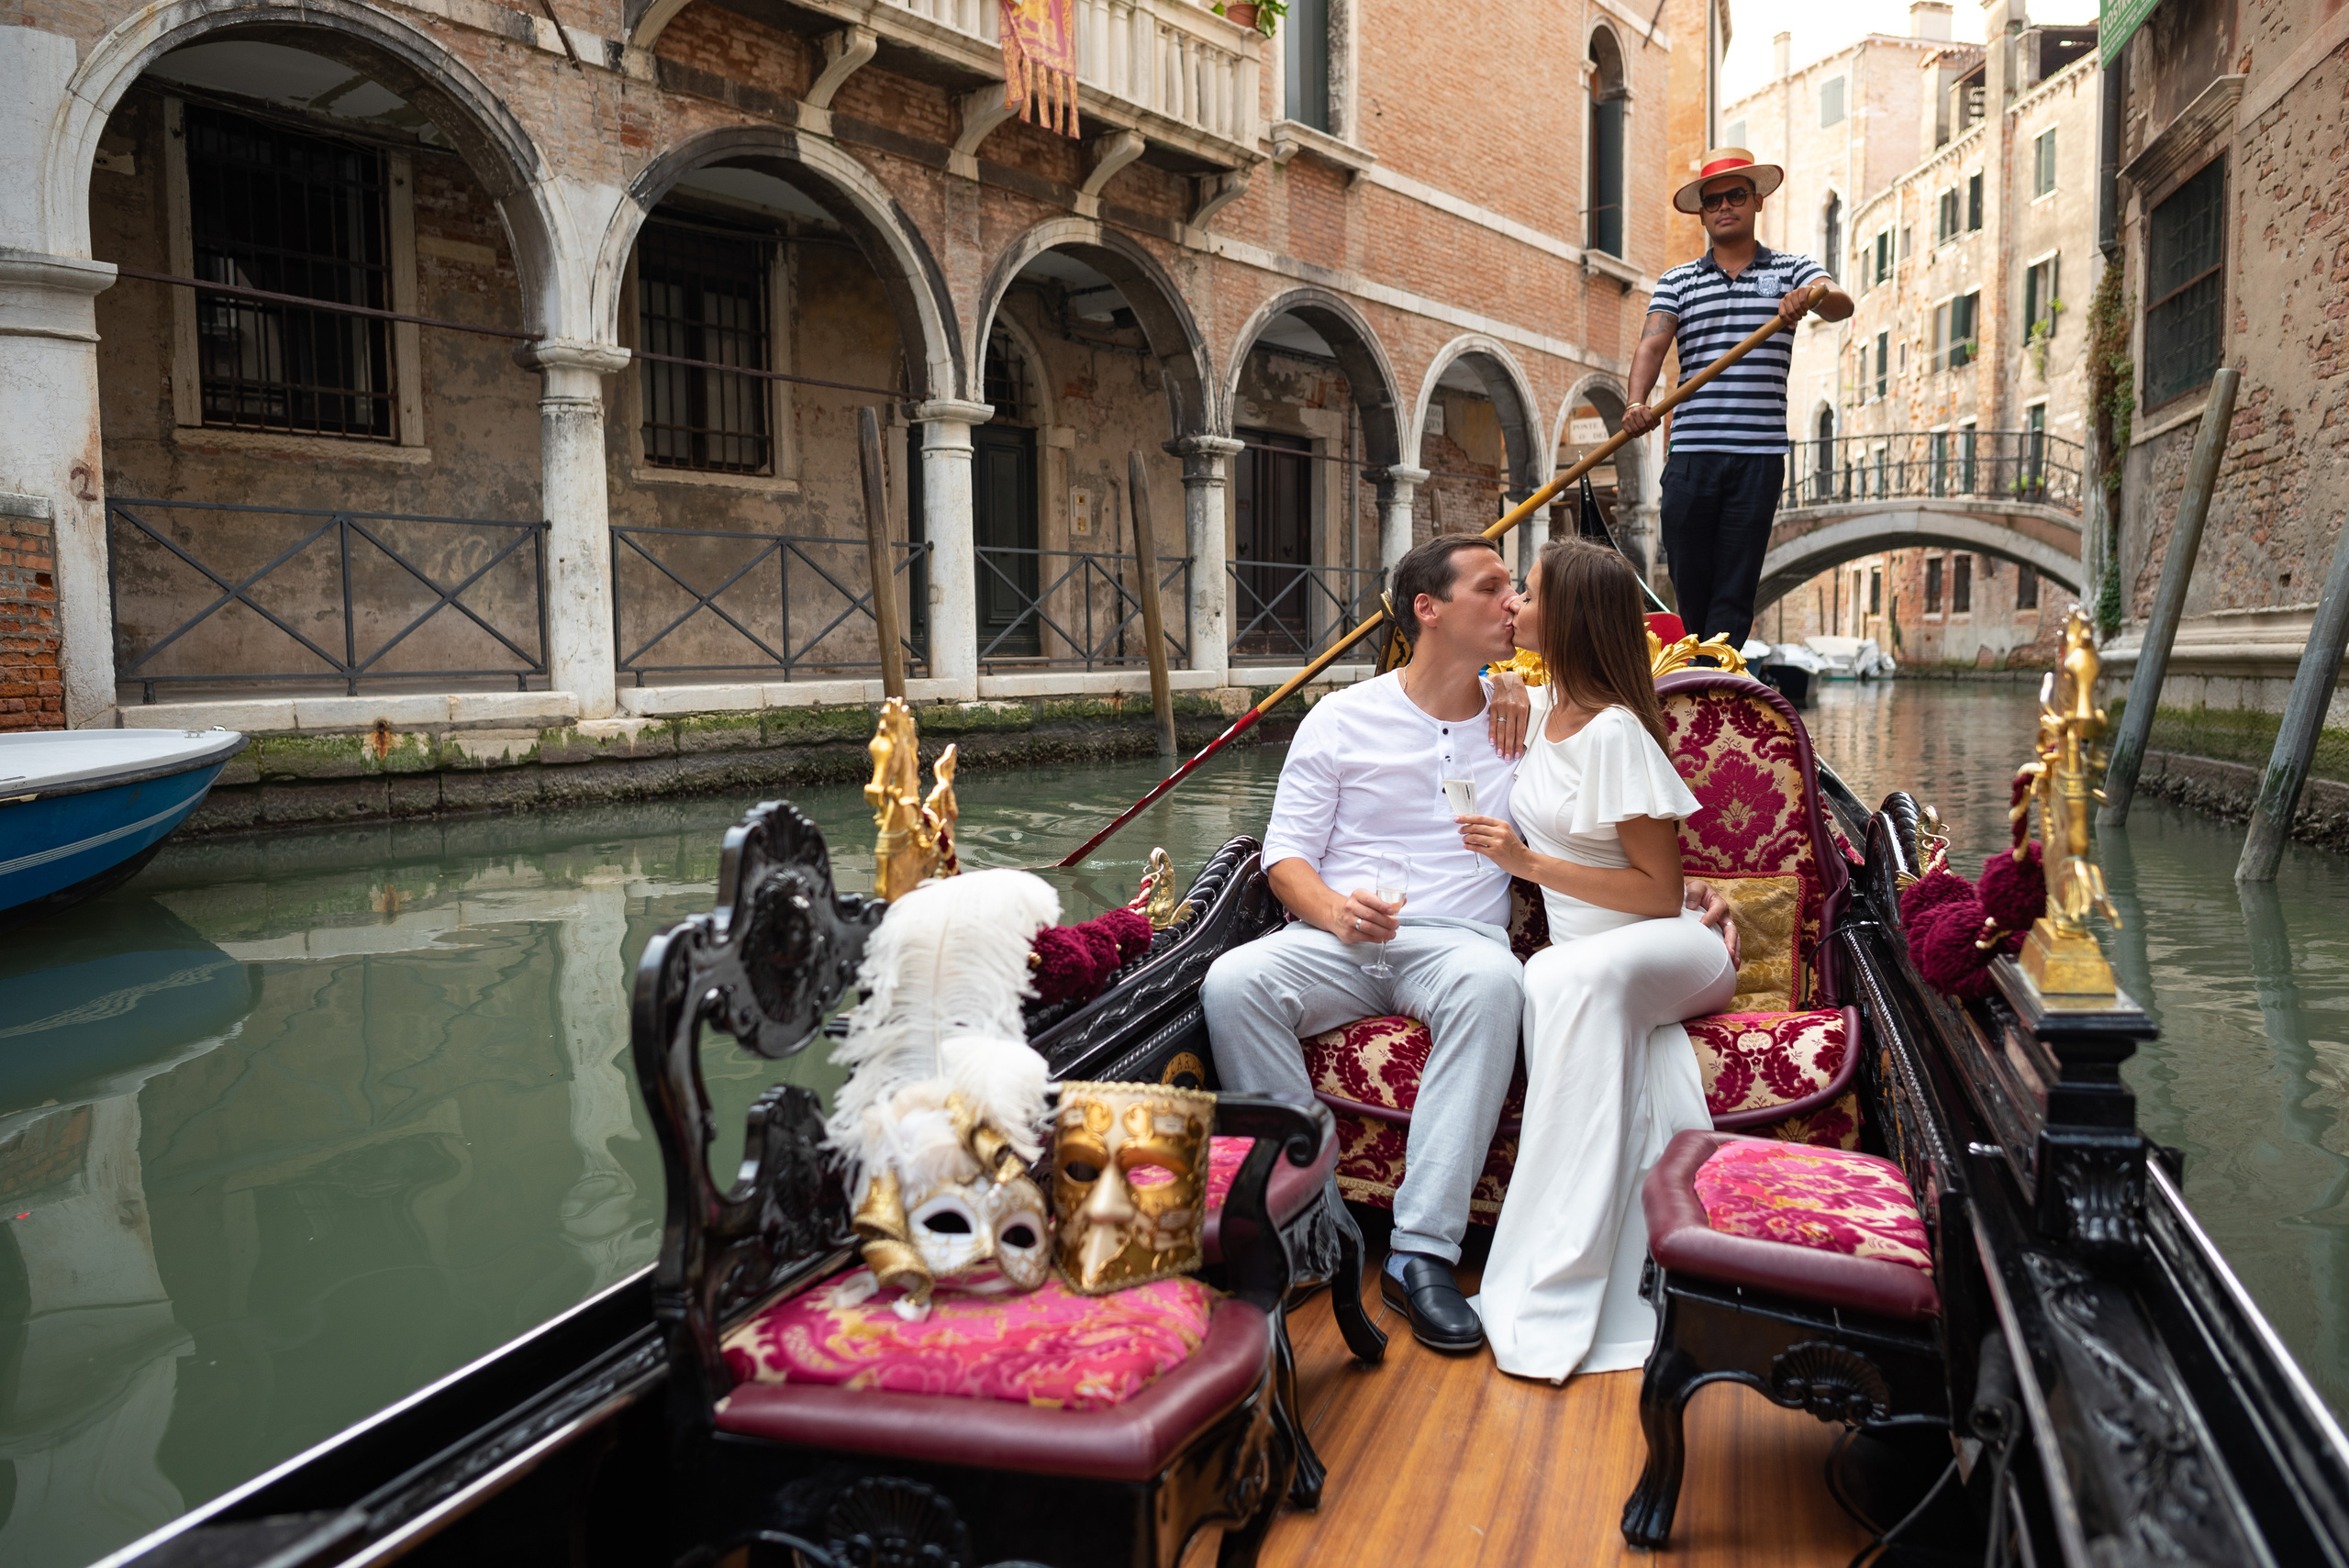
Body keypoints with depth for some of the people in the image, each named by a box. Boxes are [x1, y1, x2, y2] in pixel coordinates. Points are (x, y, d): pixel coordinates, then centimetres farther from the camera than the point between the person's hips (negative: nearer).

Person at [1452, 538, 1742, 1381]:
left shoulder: (1615, 733, -16)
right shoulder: (1542, 707, 9)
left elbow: (1660, 892, -16)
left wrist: (1529, 862, -20)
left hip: (1671, 949, -7)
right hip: (1587, 956, 7)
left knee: (1576, 979, -39)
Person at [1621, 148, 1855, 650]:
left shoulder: (1792, 271, 11)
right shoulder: (1677, 281, 13)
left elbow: (1841, 305, -8)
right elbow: (1652, 343, -3)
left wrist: (1813, 298, -33)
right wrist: (1637, 403, -23)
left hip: (1760, 456, -1)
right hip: (1691, 453, 1)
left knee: (1735, 592, -4)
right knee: (1689, 580, 5)